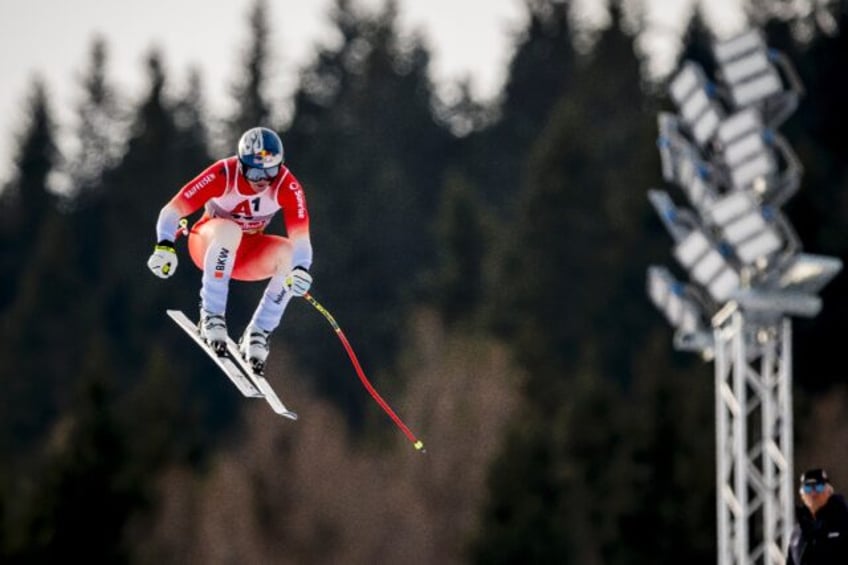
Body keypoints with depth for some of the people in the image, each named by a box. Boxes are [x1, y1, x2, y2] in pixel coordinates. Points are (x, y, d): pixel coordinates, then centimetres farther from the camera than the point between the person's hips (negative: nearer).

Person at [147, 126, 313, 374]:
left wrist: (301, 270, -49)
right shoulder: (223, 175, -28)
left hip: (248, 253, 3)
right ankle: (211, 316, -31)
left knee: (289, 253, -28)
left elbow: (301, 239, -27)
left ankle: (258, 334, -19)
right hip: (208, 244, -3)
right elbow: (172, 211, -29)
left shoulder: (287, 186, -22)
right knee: (230, 230, -37)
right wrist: (164, 247, -48)